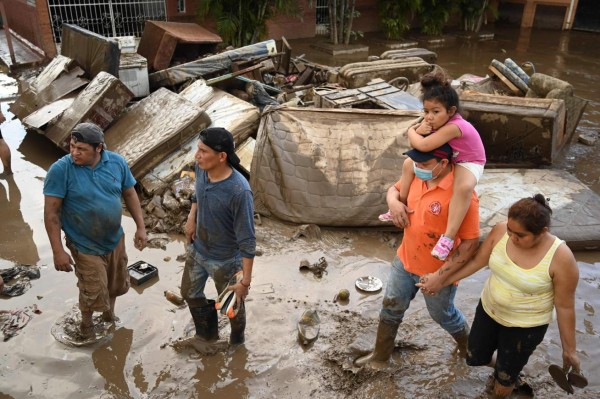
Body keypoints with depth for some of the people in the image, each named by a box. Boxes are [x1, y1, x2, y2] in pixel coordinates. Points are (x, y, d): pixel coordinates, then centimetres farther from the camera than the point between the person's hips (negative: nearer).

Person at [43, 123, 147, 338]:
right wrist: (58, 251, -19)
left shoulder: (117, 162, -12)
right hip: (85, 246, -4)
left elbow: (130, 194, 2)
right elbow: (51, 213, -18)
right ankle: (86, 323, 41)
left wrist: (140, 226, -1)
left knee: (117, 284, 21)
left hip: (115, 239, 4)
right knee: (93, 292, 9)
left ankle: (109, 313, 52)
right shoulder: (60, 170, -22)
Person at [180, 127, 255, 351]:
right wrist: (191, 217, 3)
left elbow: (247, 240, -28)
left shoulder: (239, 191, -35)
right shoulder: (201, 169, -15)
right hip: (197, 249, 7)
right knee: (190, 293, 25)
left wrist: (245, 280, -24)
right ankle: (207, 334, 51)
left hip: (225, 260, -7)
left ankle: (236, 341, 50)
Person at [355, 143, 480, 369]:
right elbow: (395, 189, 10)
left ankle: (468, 346, 53)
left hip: (437, 271, -6)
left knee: (442, 314, 20)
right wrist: (394, 202, -14)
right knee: (391, 307, 20)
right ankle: (380, 356, 43)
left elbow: (470, 243, -26)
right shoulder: (417, 174, -9)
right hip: (405, 260, 6)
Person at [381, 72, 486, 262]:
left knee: (464, 187, -41)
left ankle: (448, 238, -39)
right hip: (446, 159, 9)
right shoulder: (435, 119, -13)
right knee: (409, 163, 4)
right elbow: (415, 143, -8)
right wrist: (418, 130, -30)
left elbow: (423, 146, -46)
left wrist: (411, 132, -25)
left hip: (469, 163, -8)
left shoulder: (453, 126, -38)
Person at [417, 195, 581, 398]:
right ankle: (503, 364, 57)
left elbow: (565, 306, -17)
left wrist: (569, 350, -6)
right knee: (474, 358, 23)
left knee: (504, 380, 14)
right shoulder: (500, 231, -19)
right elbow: (477, 261, -5)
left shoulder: (561, 258, -28)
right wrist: (441, 280, -3)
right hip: (488, 310, 4)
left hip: (525, 326, -4)